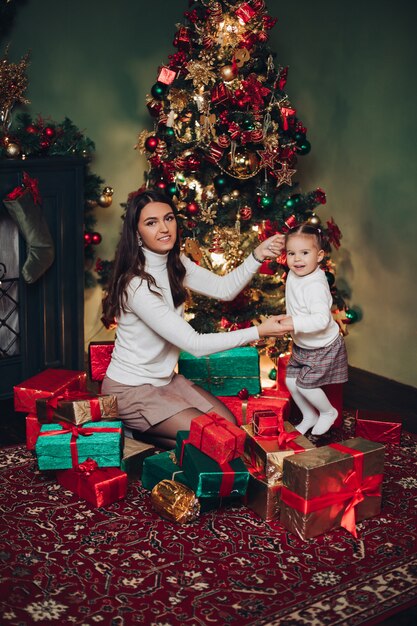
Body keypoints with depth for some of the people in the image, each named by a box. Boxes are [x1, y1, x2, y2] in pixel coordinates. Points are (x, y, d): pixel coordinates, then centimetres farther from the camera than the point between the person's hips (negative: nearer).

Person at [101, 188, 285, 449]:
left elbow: (224, 288, -1)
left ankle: (144, 427, 14)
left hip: (165, 378, 8)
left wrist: (258, 255, -16)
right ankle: (134, 430, 3)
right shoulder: (136, 285, -28)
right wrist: (258, 332, -26)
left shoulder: (175, 264, -1)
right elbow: (194, 344, -28)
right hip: (130, 389, -8)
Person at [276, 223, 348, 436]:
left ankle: (328, 412, 22)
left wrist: (295, 323, -51)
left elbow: (322, 319, -42)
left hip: (323, 347, -9)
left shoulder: (316, 286, -32)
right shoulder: (293, 274, -6)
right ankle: (309, 416, 33)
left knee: (305, 384, -7)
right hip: (302, 345, 9)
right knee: (290, 380, 10)